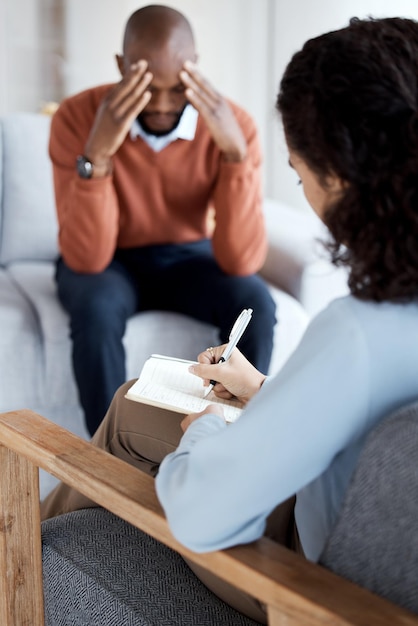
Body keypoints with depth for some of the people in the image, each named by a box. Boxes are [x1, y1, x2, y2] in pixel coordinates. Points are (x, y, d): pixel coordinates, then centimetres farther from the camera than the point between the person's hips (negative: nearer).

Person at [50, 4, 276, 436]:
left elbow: (240, 261, -27)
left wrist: (235, 151, -38)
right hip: (105, 262, -1)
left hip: (188, 256, 1)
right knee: (97, 306, -35)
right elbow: (86, 259, -29)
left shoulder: (231, 124, -20)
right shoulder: (77, 117, -23)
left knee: (255, 303, -27)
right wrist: (97, 153, -42)